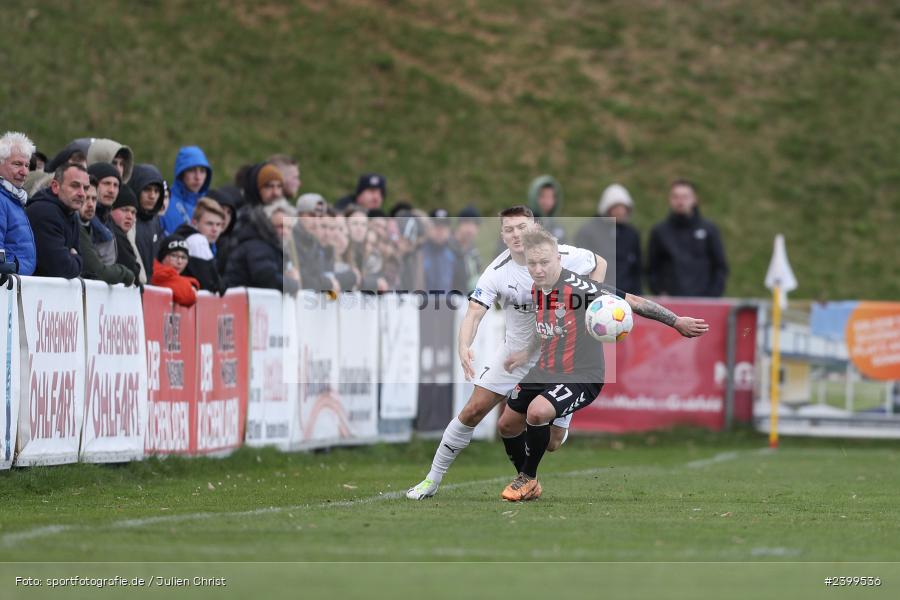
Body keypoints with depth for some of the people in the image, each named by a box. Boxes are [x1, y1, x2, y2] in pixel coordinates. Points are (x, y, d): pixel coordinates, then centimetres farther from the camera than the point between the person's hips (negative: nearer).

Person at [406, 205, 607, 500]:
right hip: (515, 352, 1)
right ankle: (433, 479, 7)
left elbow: (599, 264, 3)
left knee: (553, 441, -4)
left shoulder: (563, 257, -17)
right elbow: (474, 313, -25)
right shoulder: (497, 272, -17)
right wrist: (464, 347, -45)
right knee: (473, 410, -6)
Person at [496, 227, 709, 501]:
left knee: (537, 412, -32)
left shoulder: (578, 286, -25)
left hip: (581, 378, -8)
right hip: (545, 372, 8)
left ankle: (528, 478, -6)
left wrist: (676, 321, -22)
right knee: (507, 426, 12)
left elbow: (631, 302, -23)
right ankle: (528, 485, 38)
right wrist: (527, 353, 28)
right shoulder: (536, 288, 0)